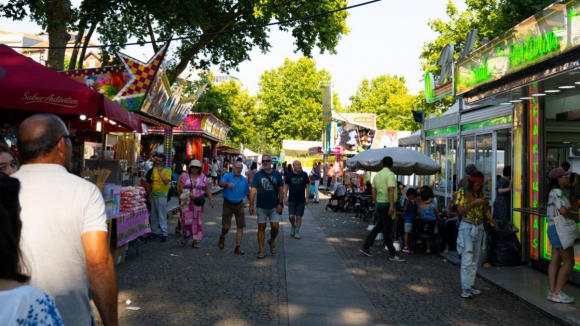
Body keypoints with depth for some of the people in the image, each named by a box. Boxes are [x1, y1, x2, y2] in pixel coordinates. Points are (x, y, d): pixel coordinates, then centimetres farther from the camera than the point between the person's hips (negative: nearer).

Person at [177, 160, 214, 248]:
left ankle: (195, 241, 9)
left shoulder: (203, 178, 6)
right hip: (187, 202, -1)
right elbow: (180, 189, -4)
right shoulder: (184, 176, 2)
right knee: (187, 220, -6)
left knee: (197, 221, 1)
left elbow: (207, 190, 8)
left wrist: (211, 199, -2)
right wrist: (190, 194, -17)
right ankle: (186, 235, 24)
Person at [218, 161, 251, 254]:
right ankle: (222, 238, 31)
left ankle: (238, 247, 9)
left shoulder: (244, 179, 6)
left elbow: (247, 193, 14)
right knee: (226, 226, -2)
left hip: (239, 205, 3)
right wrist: (228, 183, -48)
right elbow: (221, 183, -27)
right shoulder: (227, 176, -6)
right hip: (228, 204, -3)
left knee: (240, 226, 0)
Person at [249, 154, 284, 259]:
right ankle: (261, 250, 12)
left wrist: (280, 203, -5)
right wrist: (251, 205, -8)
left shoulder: (277, 174, 3)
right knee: (261, 227, 4)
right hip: (261, 206, 0)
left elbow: (281, 190, 4)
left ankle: (272, 241, 28)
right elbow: (253, 190, -2)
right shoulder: (258, 175, 1)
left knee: (275, 227, -3)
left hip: (274, 206, 1)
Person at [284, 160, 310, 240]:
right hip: (291, 200, 0)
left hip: (301, 200, 0)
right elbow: (286, 186, 4)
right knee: (291, 216, -6)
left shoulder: (304, 175, 0)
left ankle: (297, 232, 15)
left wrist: (307, 198, -3)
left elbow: (307, 186, 3)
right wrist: (285, 198, -2)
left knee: (299, 217, 3)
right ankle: (293, 227, 23)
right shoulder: (289, 175, -1)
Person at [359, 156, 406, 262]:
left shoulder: (377, 175, 12)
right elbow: (390, 190, -22)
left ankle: (365, 247, 17)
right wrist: (392, 205, -26)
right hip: (386, 204, -8)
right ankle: (393, 254, 3)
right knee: (387, 230, -4)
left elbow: (374, 191, 14)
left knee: (378, 227, 16)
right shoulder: (390, 174, -11)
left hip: (379, 203, 8)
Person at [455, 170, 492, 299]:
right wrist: (474, 203, -21)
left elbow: (484, 212, 12)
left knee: (475, 260, 8)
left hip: (479, 227, 6)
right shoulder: (462, 192, -6)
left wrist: (486, 204, -7)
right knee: (467, 259, -11)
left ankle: (471, 285, 15)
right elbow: (460, 210, -13)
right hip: (467, 227, -6)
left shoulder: (480, 193, 9)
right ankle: (465, 288, -9)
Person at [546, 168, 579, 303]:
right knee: (568, 262, -5)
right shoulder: (558, 192, -16)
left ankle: (552, 292, 10)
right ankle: (557, 293, -3)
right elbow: (563, 211, -29)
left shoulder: (554, 192, 16)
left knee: (555, 261, 9)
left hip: (555, 228, 10)